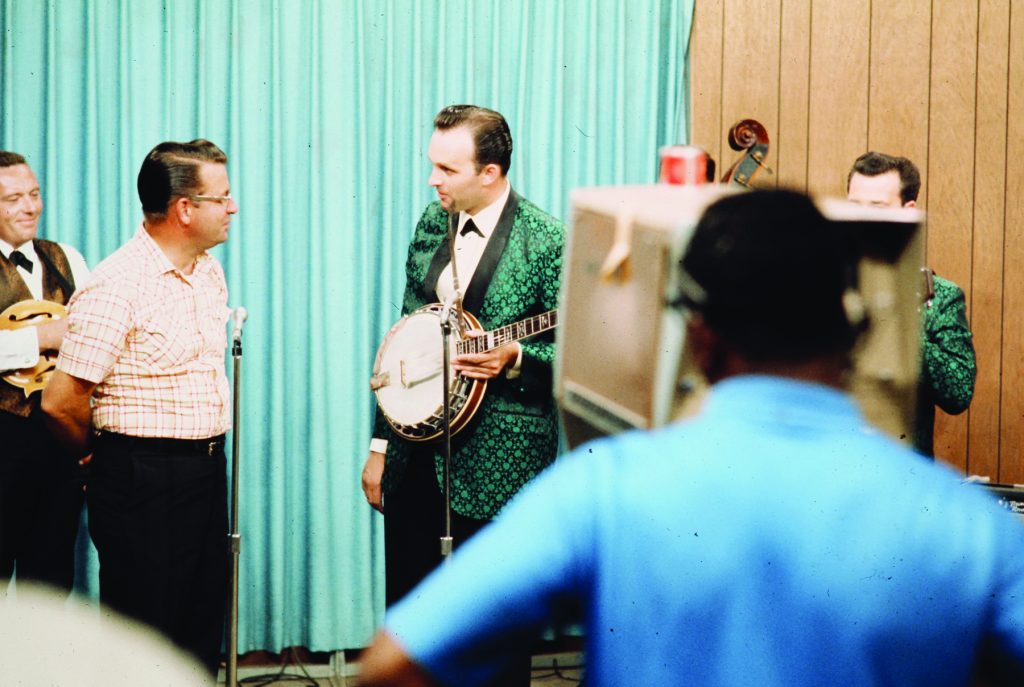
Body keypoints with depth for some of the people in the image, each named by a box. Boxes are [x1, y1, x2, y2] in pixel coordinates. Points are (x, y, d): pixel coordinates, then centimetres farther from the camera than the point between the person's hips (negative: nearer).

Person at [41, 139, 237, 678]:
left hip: (206, 467, 8)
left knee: (203, 633, 14)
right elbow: (62, 401, -16)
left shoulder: (210, 271, 10)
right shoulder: (117, 285, -17)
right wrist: (105, 457, 1)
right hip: (144, 481, -8)